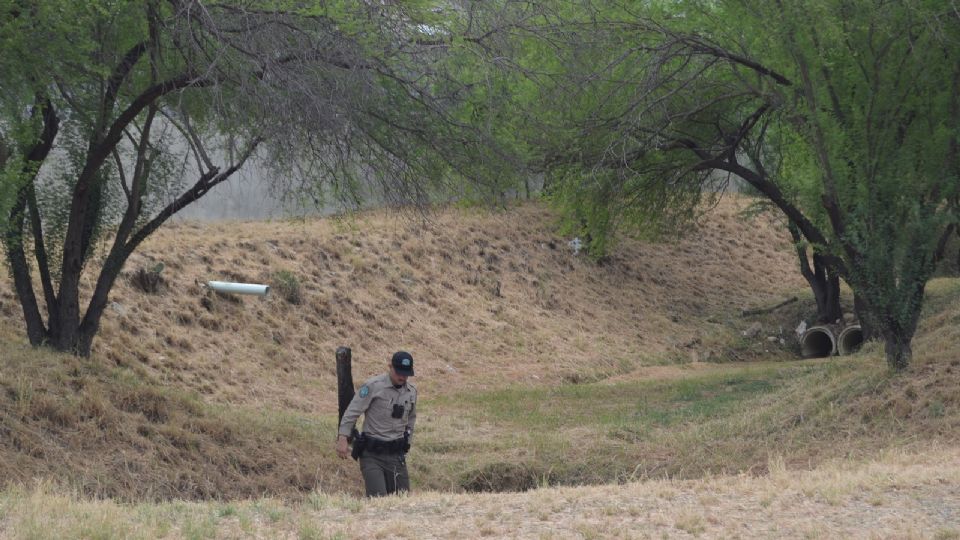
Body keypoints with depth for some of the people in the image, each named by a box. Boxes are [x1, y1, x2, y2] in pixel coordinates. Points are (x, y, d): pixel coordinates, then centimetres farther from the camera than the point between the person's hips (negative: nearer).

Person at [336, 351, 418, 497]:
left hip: (397, 454, 5)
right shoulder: (373, 386, -9)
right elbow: (352, 412, -8)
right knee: (378, 498, -16)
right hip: (372, 454, -5)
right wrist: (342, 439, -15)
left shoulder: (411, 391, 9)